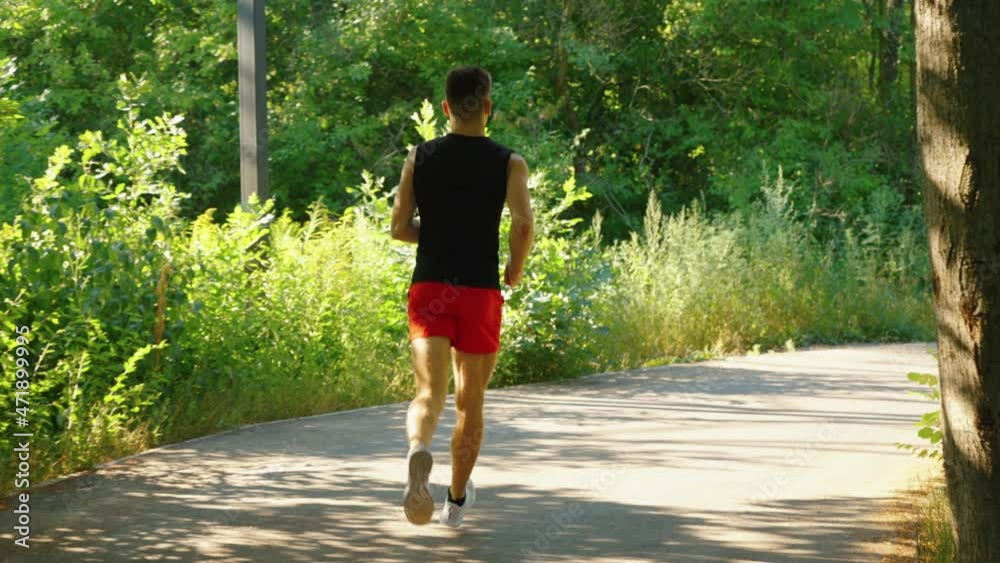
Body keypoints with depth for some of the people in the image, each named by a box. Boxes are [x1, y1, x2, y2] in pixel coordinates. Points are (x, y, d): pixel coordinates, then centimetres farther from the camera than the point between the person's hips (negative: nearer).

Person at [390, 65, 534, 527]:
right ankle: (456, 500, 28)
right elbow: (524, 224, -14)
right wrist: (516, 268, 5)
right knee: (470, 402, 15)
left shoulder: (419, 157, 5)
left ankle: (418, 452, -43)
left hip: (428, 287, 0)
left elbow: (400, 228, 6)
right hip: (481, 291, 0)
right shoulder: (509, 163, 0)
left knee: (428, 393, -9)